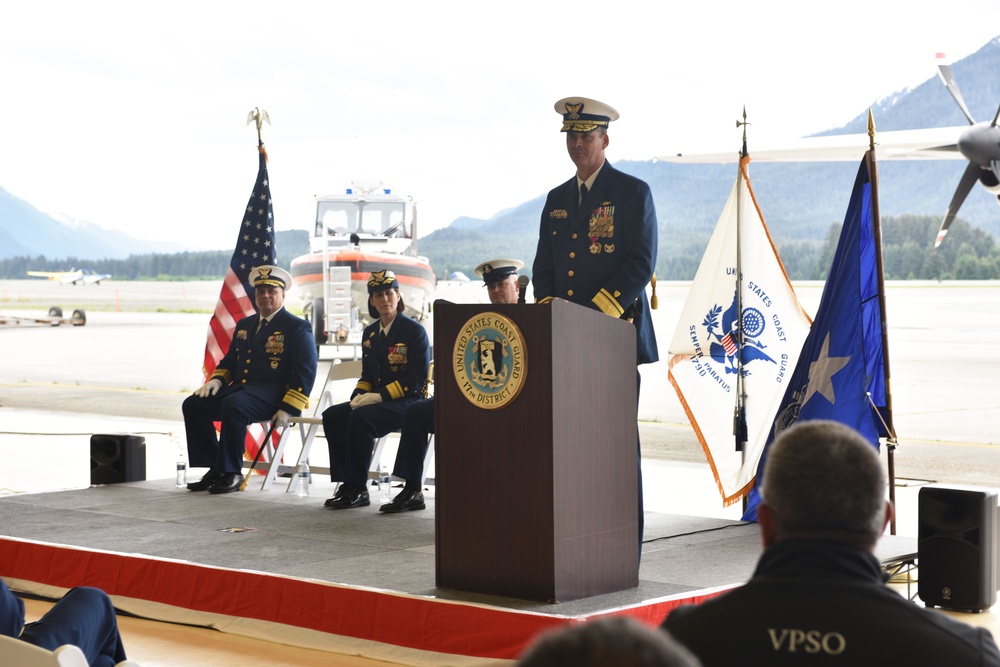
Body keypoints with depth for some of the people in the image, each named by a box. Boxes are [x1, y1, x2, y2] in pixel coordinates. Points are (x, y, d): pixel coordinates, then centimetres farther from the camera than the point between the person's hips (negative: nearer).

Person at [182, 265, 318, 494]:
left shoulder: (297, 327, 0)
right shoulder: (244, 325, 22)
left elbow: (305, 372, -8)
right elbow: (229, 361, 28)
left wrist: (288, 409, -18)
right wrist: (216, 379, 5)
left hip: (272, 391, -8)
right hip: (240, 387, 8)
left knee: (232, 406, -35)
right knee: (193, 404, -10)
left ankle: (232, 473, -24)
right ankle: (215, 470, -6)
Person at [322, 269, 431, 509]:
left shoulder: (414, 331, -7)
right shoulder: (369, 333, 15)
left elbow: (417, 379, -13)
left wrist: (379, 396, -20)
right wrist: (358, 396, -2)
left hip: (407, 400, -7)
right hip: (376, 400, 7)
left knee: (361, 417, -32)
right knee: (332, 415, -14)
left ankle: (358, 489, -25)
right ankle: (346, 483, -13)